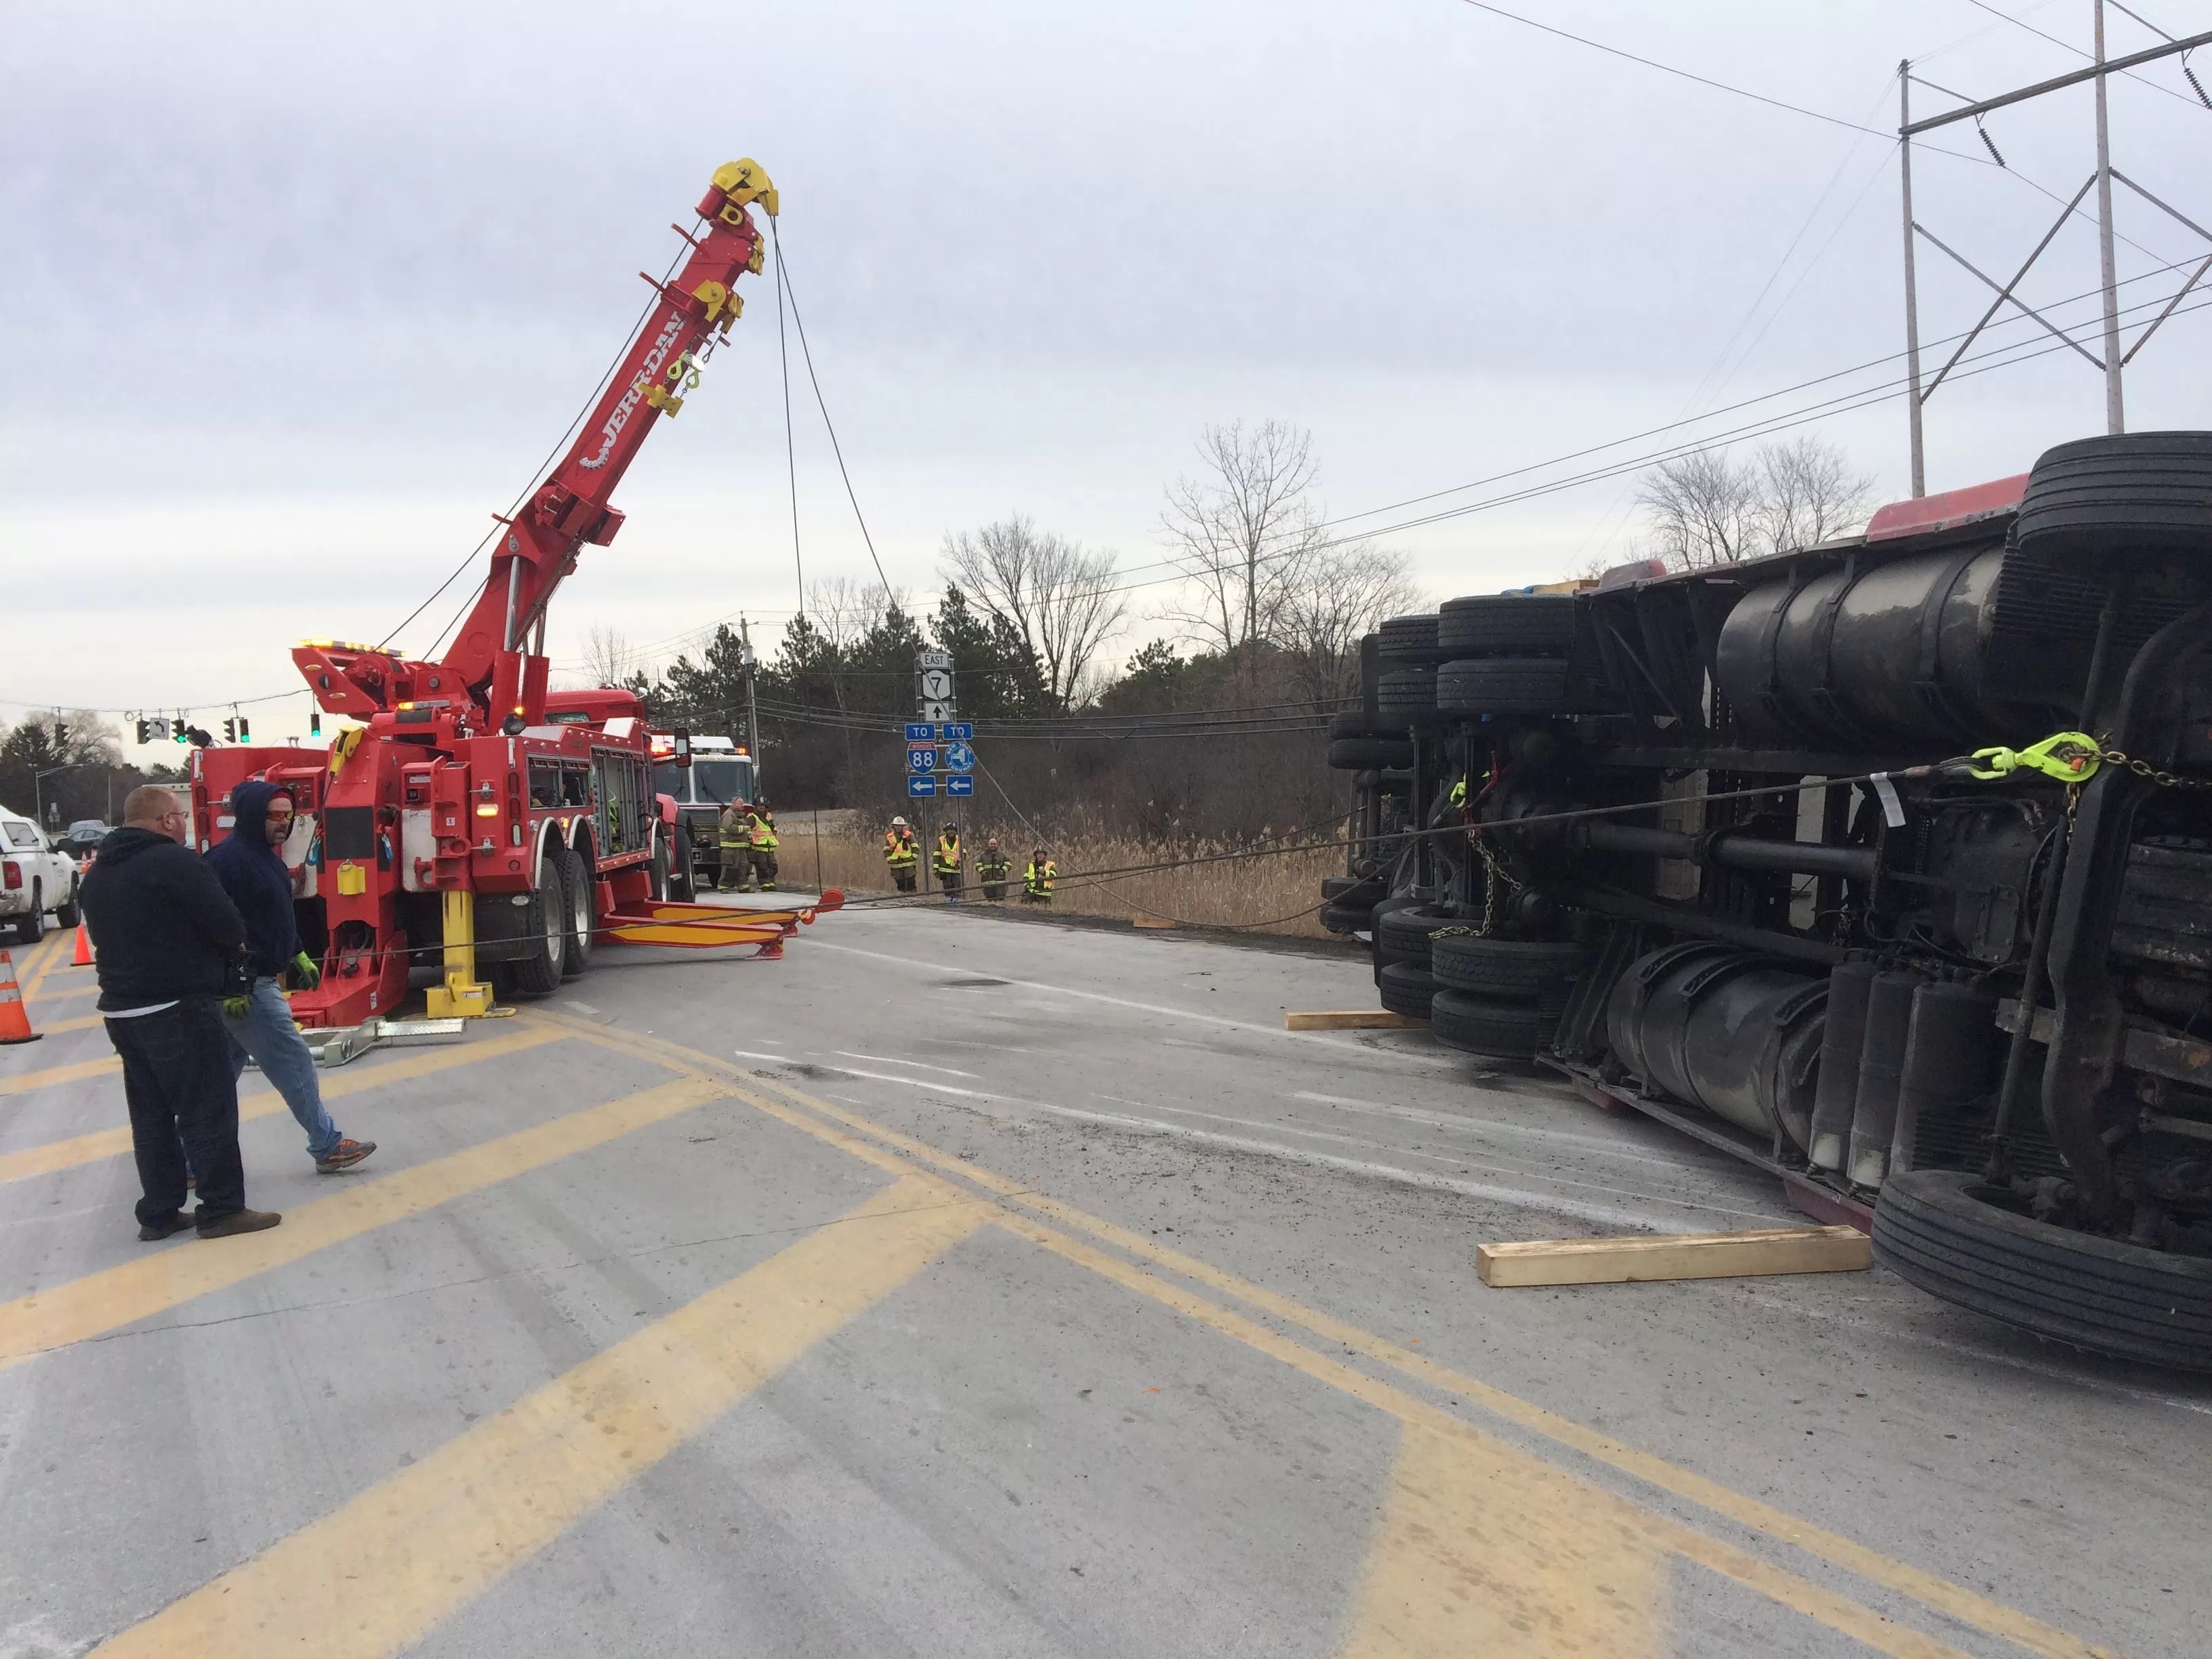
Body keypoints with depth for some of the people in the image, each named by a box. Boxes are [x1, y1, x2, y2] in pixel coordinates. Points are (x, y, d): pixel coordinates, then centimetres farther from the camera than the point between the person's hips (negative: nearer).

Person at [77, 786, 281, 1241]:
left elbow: (109, 936, 18)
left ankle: (158, 1213, 18)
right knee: (208, 1110, -1)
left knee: (151, 1114, 13)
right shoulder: (175, 862, -13)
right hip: (178, 1009, -8)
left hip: (121, 1009, 8)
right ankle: (222, 1209, 2)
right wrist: (235, 948, 4)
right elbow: (229, 925, -16)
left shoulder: (98, 873, 13)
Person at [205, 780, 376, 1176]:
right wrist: (232, 985, -26)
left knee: (223, 1073, 14)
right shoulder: (229, 858, -19)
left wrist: (298, 957, 26)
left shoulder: (265, 855, 13)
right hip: (244, 987, -10)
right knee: (293, 1061, -2)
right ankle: (328, 1147, 8)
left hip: (258, 980, 10)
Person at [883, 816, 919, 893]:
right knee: (899, 881, 7)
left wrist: (914, 857, -6)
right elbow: (886, 850, 14)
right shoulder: (890, 837, 6)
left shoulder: (908, 835, -1)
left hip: (908, 863, -3)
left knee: (910, 880, -8)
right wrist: (889, 859, 3)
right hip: (896, 864, 3)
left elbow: (915, 847, 3)